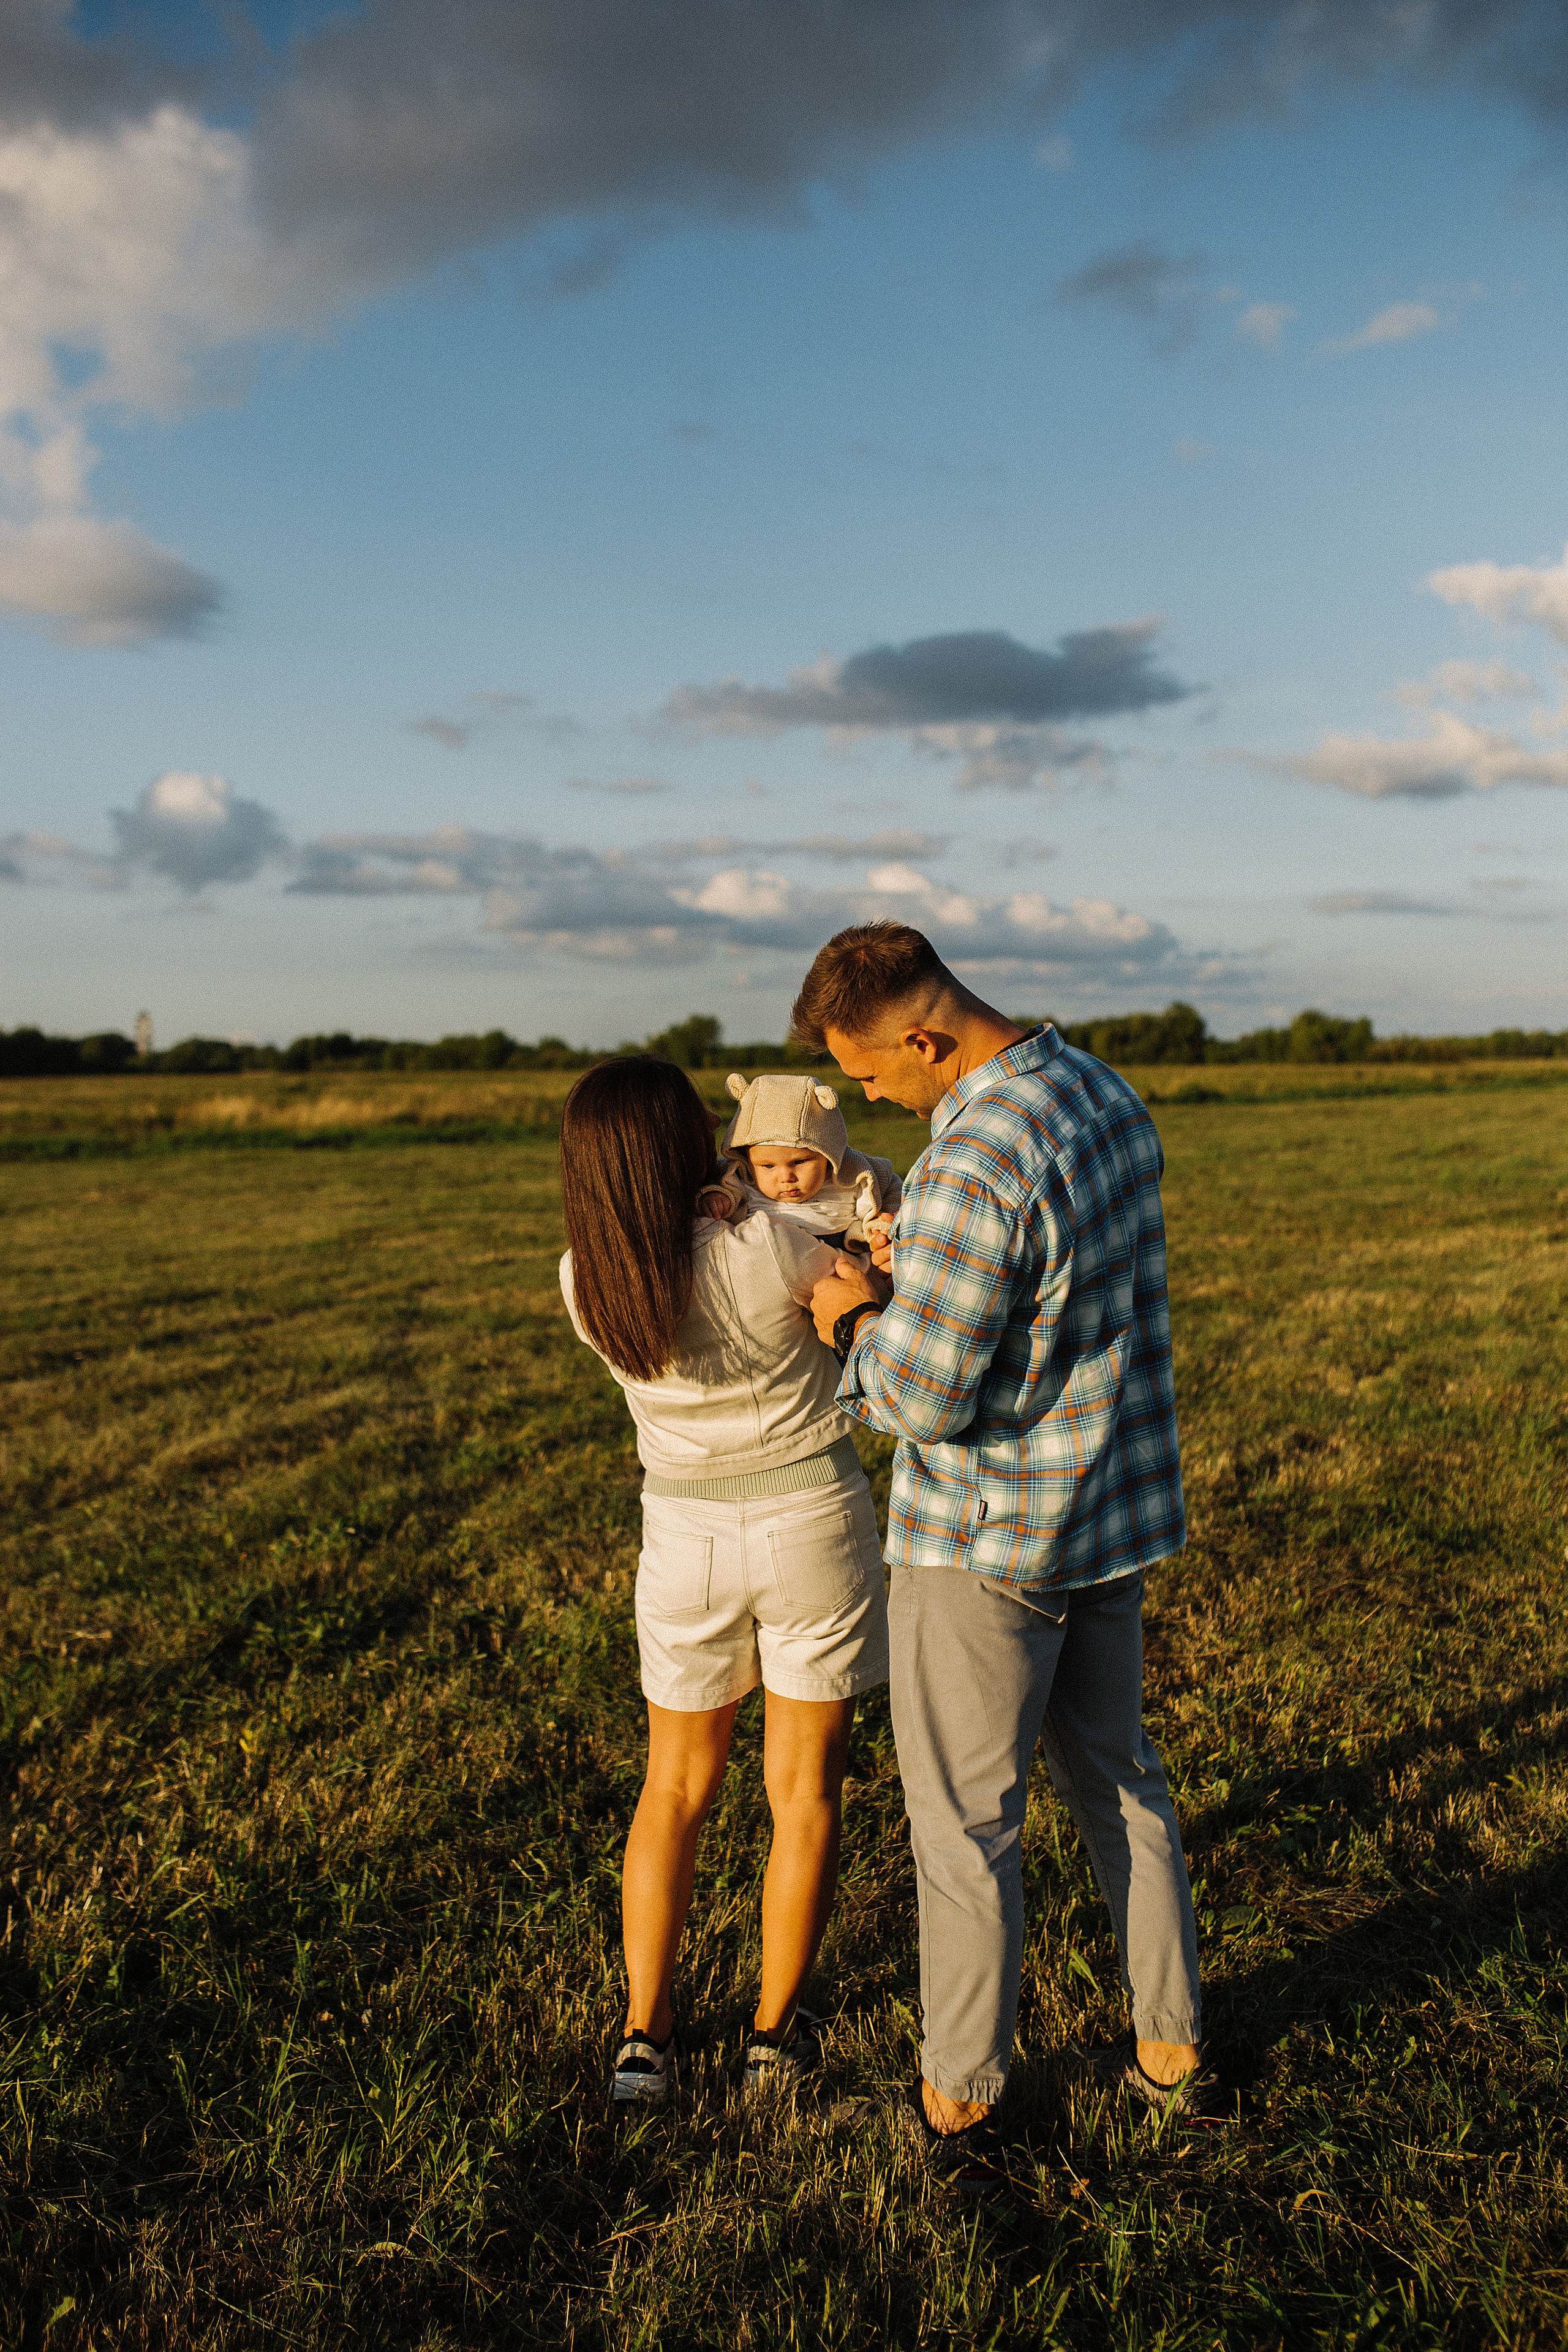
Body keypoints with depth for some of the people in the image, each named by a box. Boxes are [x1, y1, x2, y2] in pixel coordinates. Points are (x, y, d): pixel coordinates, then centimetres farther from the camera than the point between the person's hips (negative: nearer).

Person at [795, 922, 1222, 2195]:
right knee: (1116, 1772, 23)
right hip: (1115, 1509, 9)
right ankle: (1173, 2050, 38)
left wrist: (857, 1319, -6)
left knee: (967, 1817, 9)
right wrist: (919, 1270, 5)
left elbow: (923, 1395, -25)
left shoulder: (972, 1161, -28)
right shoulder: (1106, 1094, 2)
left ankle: (961, 2103, 27)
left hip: (988, 1537, -8)